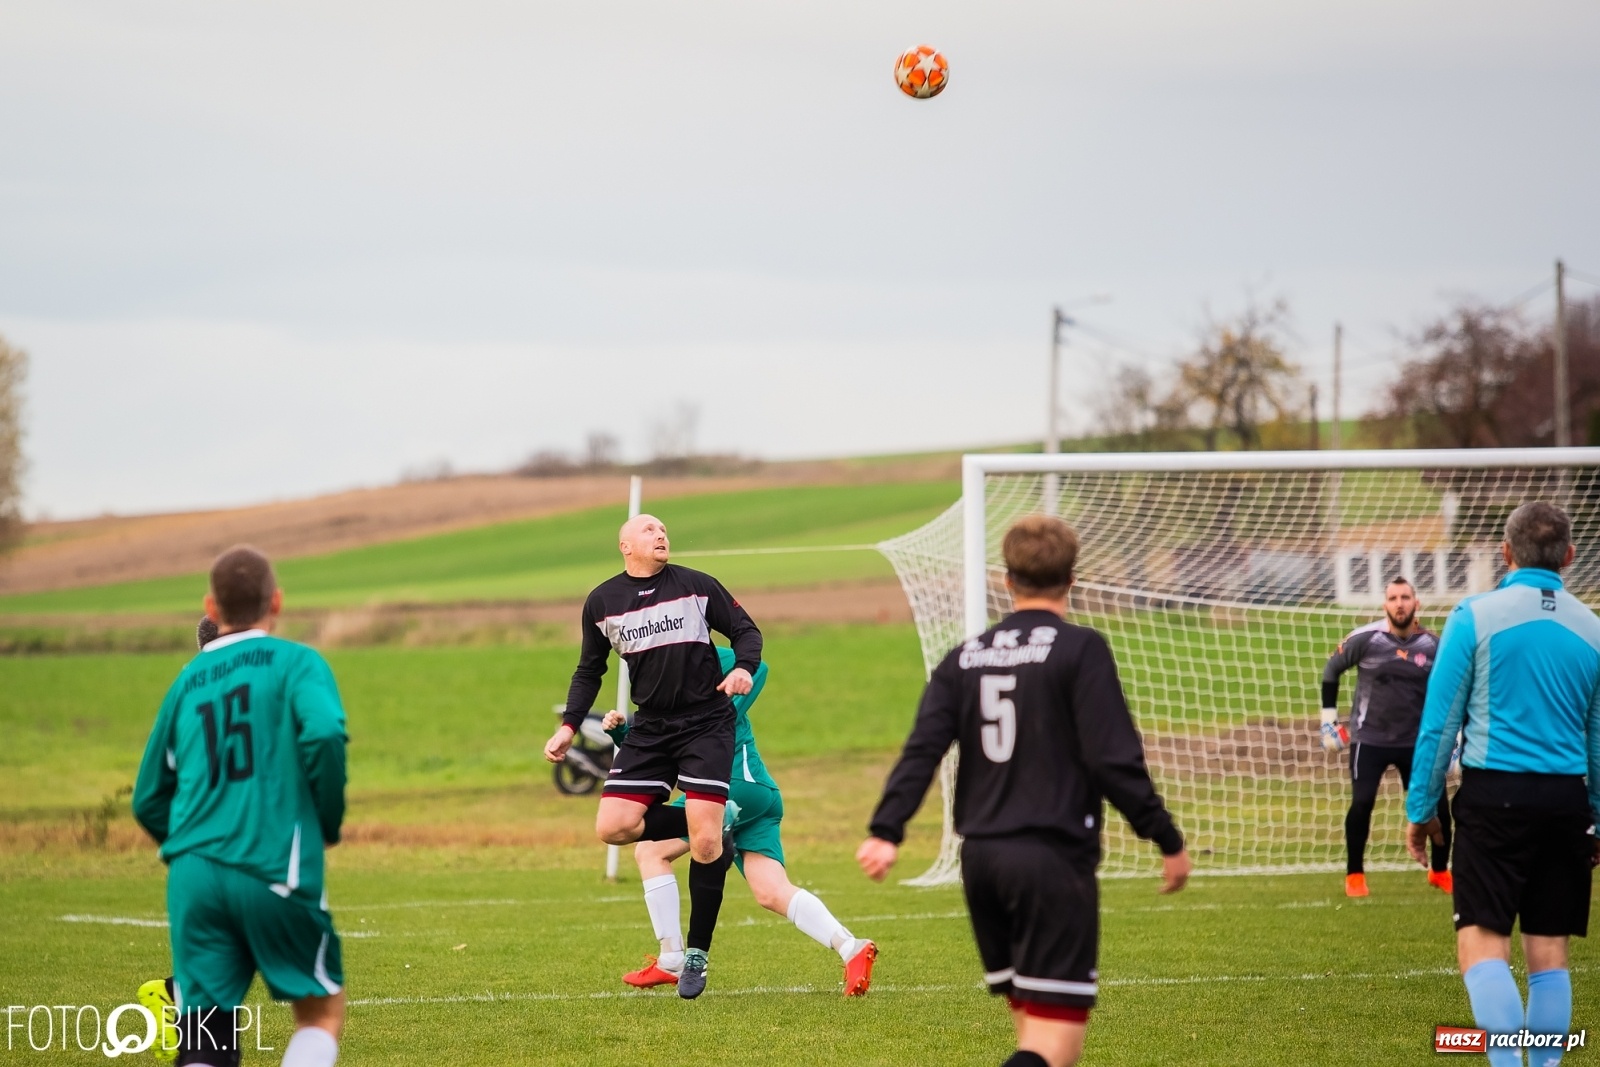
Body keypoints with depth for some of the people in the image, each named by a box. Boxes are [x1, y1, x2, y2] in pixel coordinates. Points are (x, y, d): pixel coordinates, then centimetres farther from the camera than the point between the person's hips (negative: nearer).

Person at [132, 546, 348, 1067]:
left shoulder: (187, 681, 18)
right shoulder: (296, 662, 4)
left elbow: (149, 799, 21)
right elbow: (323, 733, -16)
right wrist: (329, 822, 0)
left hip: (192, 879, 4)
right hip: (276, 873, -4)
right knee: (322, 1012, 12)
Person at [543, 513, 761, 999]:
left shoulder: (697, 586, 0)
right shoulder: (601, 603, 5)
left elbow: (745, 630, 7)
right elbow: (589, 671, 17)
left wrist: (743, 668, -14)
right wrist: (569, 726, 7)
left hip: (706, 724, -3)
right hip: (650, 729, 3)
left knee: (704, 841, -12)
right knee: (613, 827, -14)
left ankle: (696, 956, 3)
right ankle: (713, 830, 9)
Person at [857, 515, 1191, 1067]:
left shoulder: (966, 656, 11)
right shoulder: (1081, 650, -6)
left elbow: (922, 749, 1)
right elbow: (1115, 760, -11)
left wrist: (886, 831, -4)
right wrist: (1168, 841, -3)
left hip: (980, 856, 6)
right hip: (1053, 856, -6)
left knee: (1033, 1021, 16)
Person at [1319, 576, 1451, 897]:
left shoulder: (1433, 646, -4)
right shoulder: (1365, 639, -11)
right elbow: (1331, 669, 4)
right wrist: (1328, 717, 2)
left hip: (1417, 740, 2)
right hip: (1370, 738, -2)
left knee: (1438, 804, -2)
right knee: (1362, 802, -14)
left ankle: (1440, 871, 21)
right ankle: (1354, 874, 6)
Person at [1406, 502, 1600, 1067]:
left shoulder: (1475, 616, -3)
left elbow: (1439, 722, -3)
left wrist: (1421, 807, 3)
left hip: (1495, 793, -4)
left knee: (1481, 940, -5)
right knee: (1548, 949, 9)